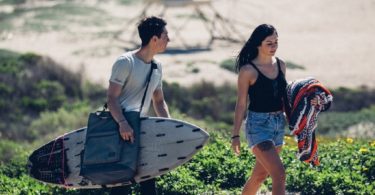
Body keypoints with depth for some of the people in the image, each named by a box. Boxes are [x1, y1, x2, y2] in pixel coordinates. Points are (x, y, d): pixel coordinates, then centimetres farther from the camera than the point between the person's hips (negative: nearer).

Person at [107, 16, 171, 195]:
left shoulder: (157, 66, 12)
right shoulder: (125, 63, -12)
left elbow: (159, 100, 19)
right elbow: (111, 98, -16)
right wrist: (123, 123, -31)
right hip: (122, 128, -8)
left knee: (148, 175, 7)